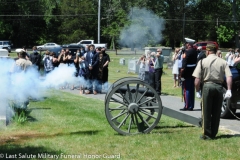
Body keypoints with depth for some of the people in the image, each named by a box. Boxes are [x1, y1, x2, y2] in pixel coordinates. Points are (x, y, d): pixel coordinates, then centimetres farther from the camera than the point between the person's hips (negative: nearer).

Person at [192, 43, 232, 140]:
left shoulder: (203, 61, -1)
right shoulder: (223, 62, 5)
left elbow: (197, 79, -7)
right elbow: (229, 77, -6)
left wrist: (197, 91, 0)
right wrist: (229, 90, -7)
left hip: (208, 86, -2)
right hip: (219, 87, 2)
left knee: (206, 112, 6)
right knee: (216, 113, 11)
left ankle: (206, 134, 7)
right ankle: (213, 134, 16)